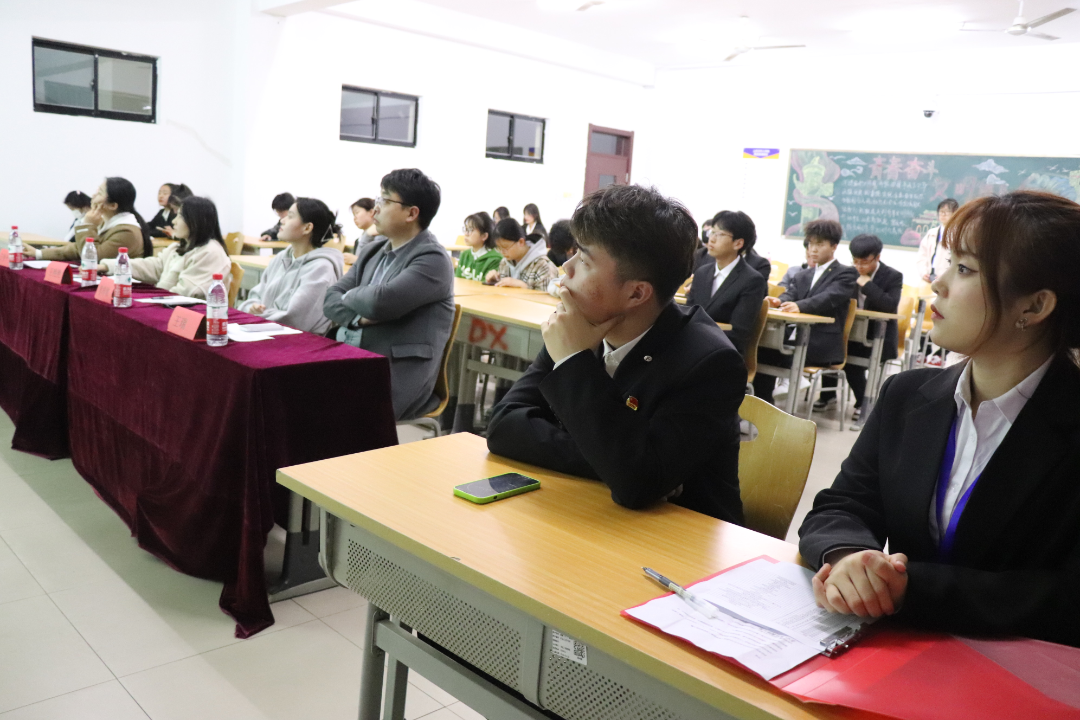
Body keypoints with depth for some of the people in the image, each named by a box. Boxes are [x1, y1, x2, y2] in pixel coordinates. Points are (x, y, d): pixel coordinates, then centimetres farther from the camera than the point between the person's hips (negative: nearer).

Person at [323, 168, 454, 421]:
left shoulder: (433, 259, -10)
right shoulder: (371, 251, 15)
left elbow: (382, 301, -24)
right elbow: (331, 299, 11)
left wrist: (351, 296, -2)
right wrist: (359, 316, -10)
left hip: (396, 379, -7)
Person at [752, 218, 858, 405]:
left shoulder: (846, 274, 1)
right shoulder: (803, 276, 23)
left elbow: (829, 297, -17)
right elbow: (791, 294, 7)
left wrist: (800, 305, -36)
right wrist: (779, 301, -20)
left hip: (823, 345, -6)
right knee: (763, 349, -19)